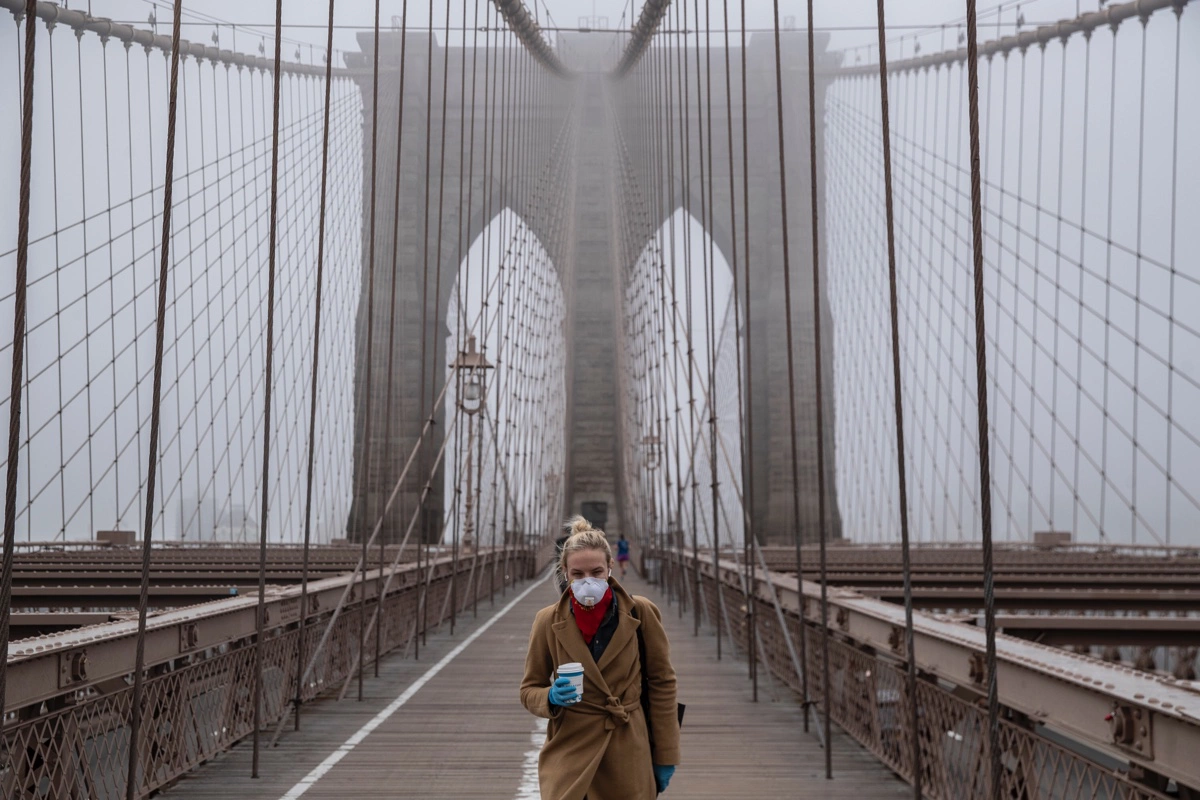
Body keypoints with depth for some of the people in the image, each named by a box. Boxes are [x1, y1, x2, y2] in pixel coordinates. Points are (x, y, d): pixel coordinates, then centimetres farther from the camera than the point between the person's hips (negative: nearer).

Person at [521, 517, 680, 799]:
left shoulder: (641, 613, -6)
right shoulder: (549, 621, -5)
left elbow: (662, 683, 2)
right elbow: (529, 689, 5)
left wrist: (665, 756, 2)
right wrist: (551, 698, -18)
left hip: (629, 752, 0)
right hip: (569, 752, 0)